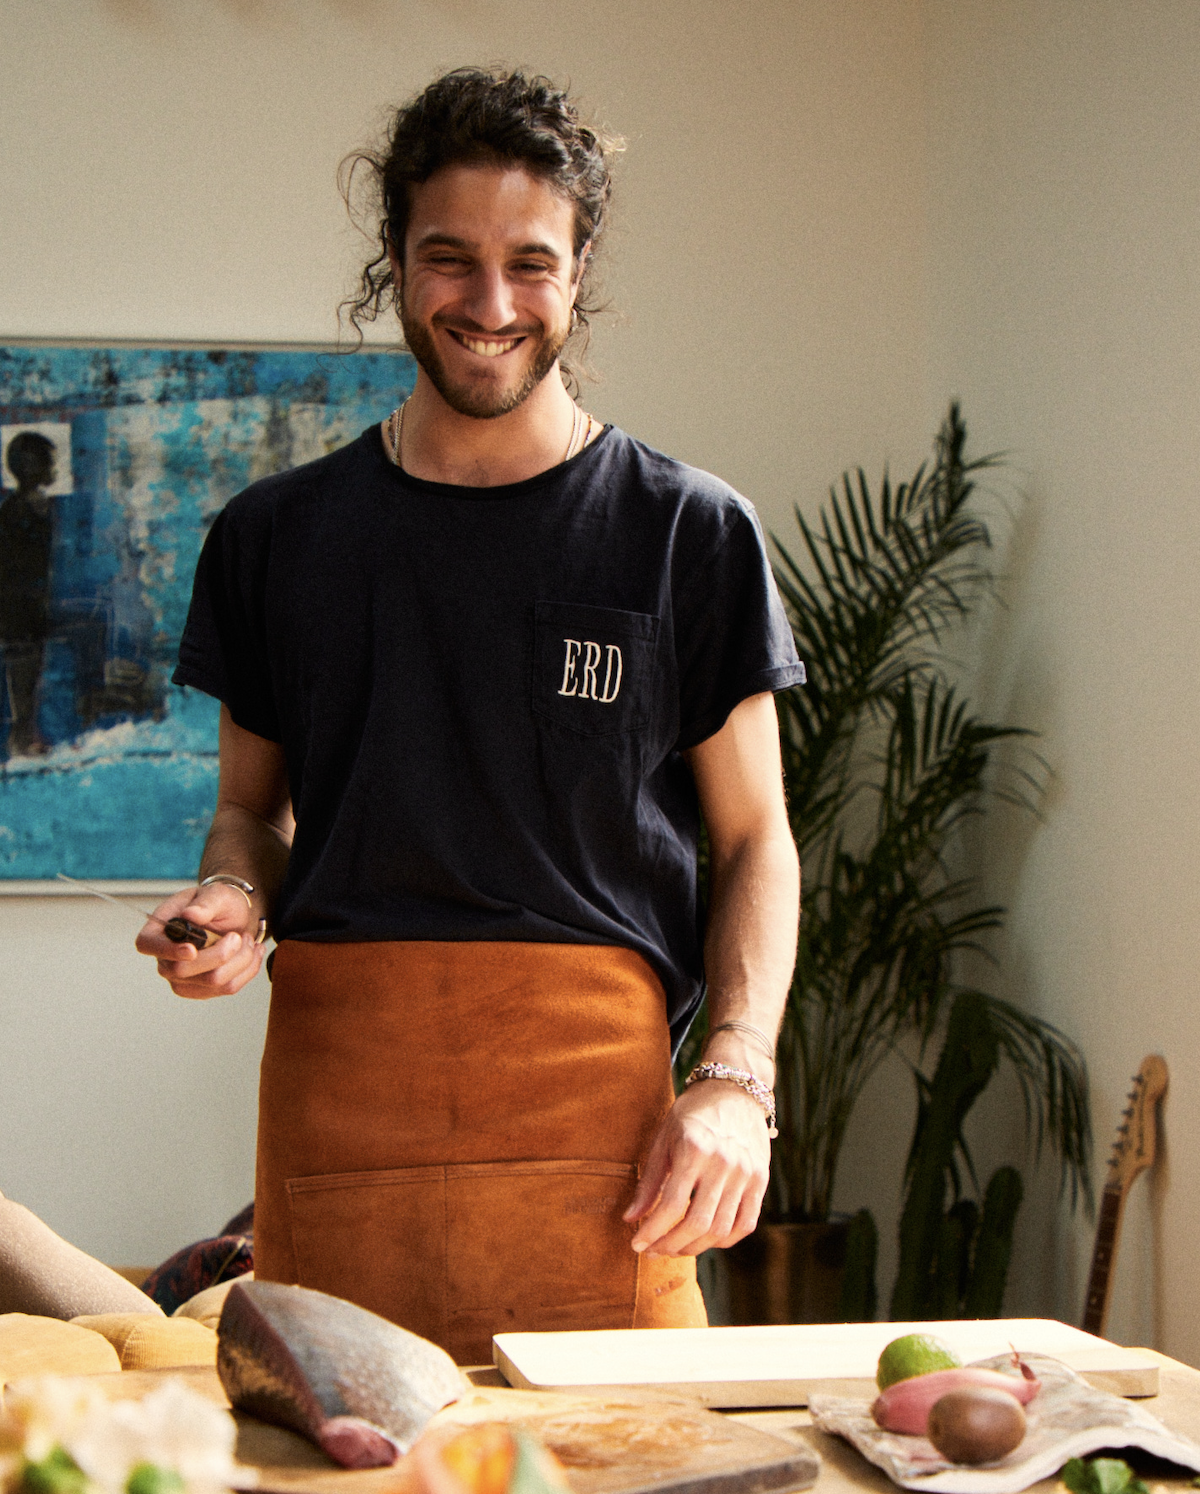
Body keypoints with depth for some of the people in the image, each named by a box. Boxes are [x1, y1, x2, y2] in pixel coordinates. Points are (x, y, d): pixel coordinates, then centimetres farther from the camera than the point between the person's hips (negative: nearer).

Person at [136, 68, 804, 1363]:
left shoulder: (688, 533, 7)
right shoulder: (276, 536, 12)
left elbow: (754, 841, 8)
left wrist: (736, 1081, -5)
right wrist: (232, 902, -1)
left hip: (593, 1100, -1)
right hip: (338, 1091, 2)